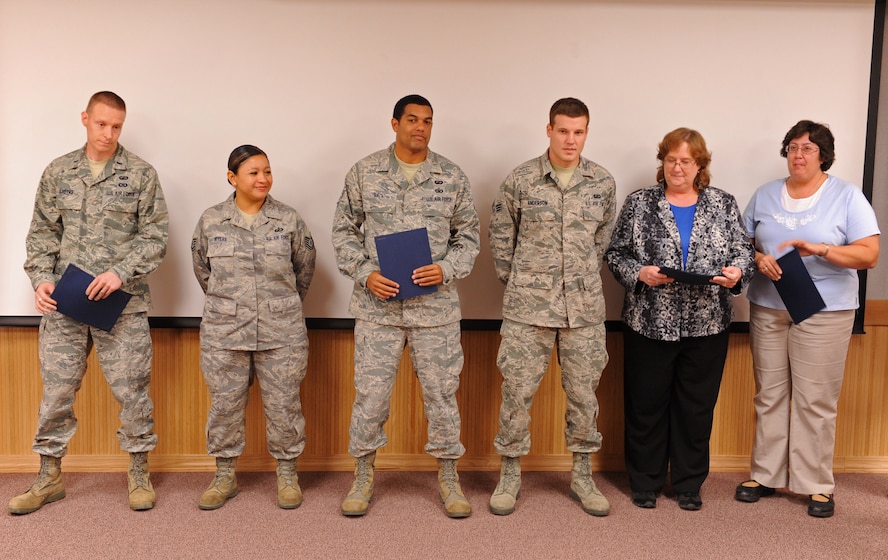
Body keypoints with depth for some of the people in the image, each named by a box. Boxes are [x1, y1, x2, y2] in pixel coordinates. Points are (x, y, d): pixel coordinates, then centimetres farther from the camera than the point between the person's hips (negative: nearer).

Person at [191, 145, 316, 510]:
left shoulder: (289, 220, 0)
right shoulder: (211, 221, 2)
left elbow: (304, 268, 11)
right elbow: (202, 270, 14)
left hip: (281, 334, 0)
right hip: (224, 333, 1)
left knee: (283, 405, 5)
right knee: (225, 405, 9)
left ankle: (287, 474, 23)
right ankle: (225, 476, 26)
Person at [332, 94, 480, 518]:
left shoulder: (452, 176, 5)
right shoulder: (364, 173, 3)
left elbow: (468, 234, 9)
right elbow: (344, 230, 6)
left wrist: (446, 269, -9)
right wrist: (365, 273, -8)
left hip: (436, 304, 1)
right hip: (377, 304, 0)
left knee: (442, 392, 8)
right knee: (370, 392, 6)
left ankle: (448, 476, 25)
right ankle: (363, 475, 25)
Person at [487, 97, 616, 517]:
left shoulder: (603, 183, 4)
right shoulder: (520, 180, -3)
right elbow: (500, 235, 6)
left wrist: (584, 279, 13)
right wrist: (514, 281, 7)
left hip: (585, 308, 2)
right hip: (527, 308, -2)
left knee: (584, 394, 10)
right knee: (517, 392, 3)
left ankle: (582, 477, 27)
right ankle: (509, 475, 21)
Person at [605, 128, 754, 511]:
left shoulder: (724, 205, 7)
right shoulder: (639, 203, 2)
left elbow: (743, 250, 8)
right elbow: (615, 253, 2)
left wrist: (737, 271, -14)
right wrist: (639, 273, -16)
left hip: (707, 325, 2)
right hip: (649, 324, -1)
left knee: (696, 407, 10)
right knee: (646, 405, 7)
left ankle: (689, 483, 26)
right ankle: (646, 482, 23)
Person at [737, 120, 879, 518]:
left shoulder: (847, 196, 0)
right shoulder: (765, 195, 10)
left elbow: (869, 255, -7)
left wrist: (819, 249, -21)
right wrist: (758, 259, -10)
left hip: (823, 311, -3)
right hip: (767, 309, 3)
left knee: (815, 400, -1)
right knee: (769, 395, 8)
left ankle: (817, 485, 13)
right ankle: (765, 475, 20)